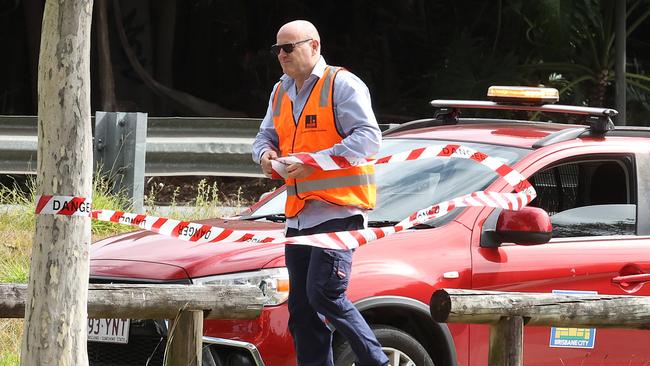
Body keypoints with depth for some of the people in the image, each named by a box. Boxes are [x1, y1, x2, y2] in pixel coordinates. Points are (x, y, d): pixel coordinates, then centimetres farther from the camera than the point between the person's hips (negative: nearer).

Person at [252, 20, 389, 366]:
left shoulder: (342, 84, -6)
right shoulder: (280, 93, 19)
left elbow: (368, 138, -14)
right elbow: (265, 136, 26)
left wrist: (317, 161, -21)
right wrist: (265, 153, 0)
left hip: (338, 210, -8)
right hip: (299, 216, 8)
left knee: (325, 294, -19)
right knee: (301, 309, 6)